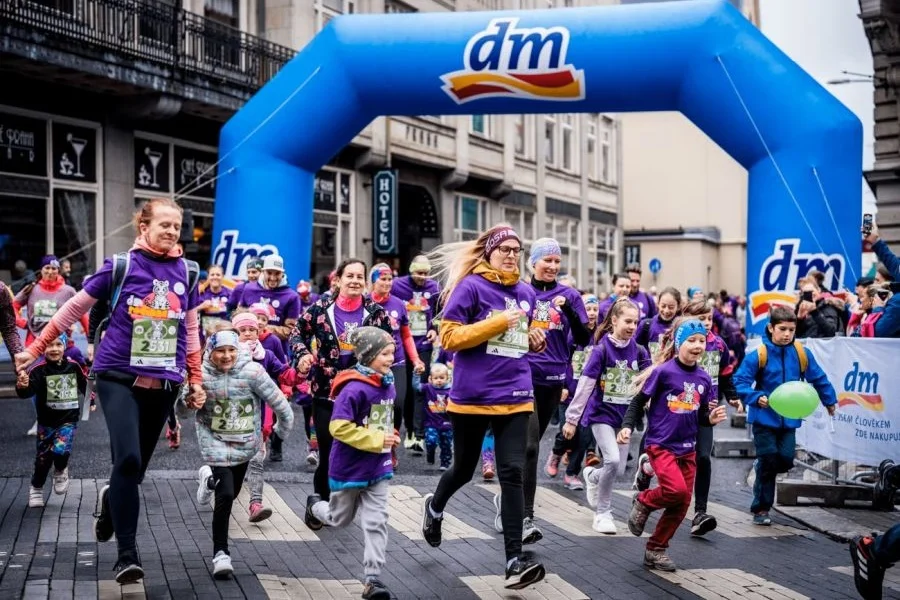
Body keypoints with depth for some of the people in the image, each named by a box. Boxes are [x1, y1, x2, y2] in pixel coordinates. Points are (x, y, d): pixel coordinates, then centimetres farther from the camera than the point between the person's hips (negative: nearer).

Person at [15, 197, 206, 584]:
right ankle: (127, 555, -8)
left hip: (164, 384, 3)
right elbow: (74, 308, 4)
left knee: (136, 468, 10)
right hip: (119, 376, -3)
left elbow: (190, 330, 14)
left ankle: (111, 501, 46)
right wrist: (36, 348, 7)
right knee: (128, 459, -19)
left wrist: (196, 380, 13)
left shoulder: (186, 272, 4)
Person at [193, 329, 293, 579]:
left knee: (232, 493, 17)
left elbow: (278, 401, -9)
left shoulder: (252, 371, -18)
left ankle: (210, 479, 50)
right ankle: (220, 553, 2)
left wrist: (284, 427, 3)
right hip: (217, 444, -2)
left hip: (245, 445, 2)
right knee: (225, 496, -14)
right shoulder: (202, 375, -14)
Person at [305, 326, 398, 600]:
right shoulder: (354, 388, -24)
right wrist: (377, 440, -25)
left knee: (376, 522, 0)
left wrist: (389, 437, 1)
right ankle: (315, 506, 52)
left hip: (378, 468, 5)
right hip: (349, 467, -5)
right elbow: (339, 428, -27)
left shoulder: (388, 385, 1)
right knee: (340, 519, 19)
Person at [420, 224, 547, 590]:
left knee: (513, 473, -4)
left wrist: (535, 341, 3)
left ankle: (515, 561, -3)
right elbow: (450, 337, -13)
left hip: (515, 395, 4)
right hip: (472, 395, -4)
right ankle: (435, 507, 46)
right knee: (464, 468, 13)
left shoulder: (526, 293, 10)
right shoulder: (471, 286, -8)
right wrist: (498, 323, -18)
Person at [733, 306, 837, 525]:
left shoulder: (802, 353, -3)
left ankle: (762, 467, 31)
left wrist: (830, 400, 20)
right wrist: (756, 397, -27)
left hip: (789, 418, 3)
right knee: (768, 461, -1)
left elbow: (818, 378, 11)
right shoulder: (758, 355, -14)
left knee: (785, 461, -4)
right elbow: (740, 381, -13)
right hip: (764, 418, -3)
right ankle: (761, 508, 13)